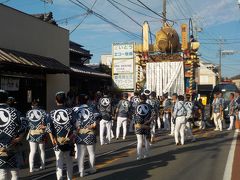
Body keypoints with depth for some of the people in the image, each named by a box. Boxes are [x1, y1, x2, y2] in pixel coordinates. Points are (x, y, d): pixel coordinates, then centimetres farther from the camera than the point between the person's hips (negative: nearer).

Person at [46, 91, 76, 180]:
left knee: (59, 161, 5)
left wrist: (52, 138, -8)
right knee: (69, 161, 15)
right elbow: (75, 125, -6)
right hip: (69, 140, 0)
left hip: (57, 140, 0)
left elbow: (49, 127, -6)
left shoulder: (52, 113, 1)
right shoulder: (70, 111, -3)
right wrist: (73, 136, 1)